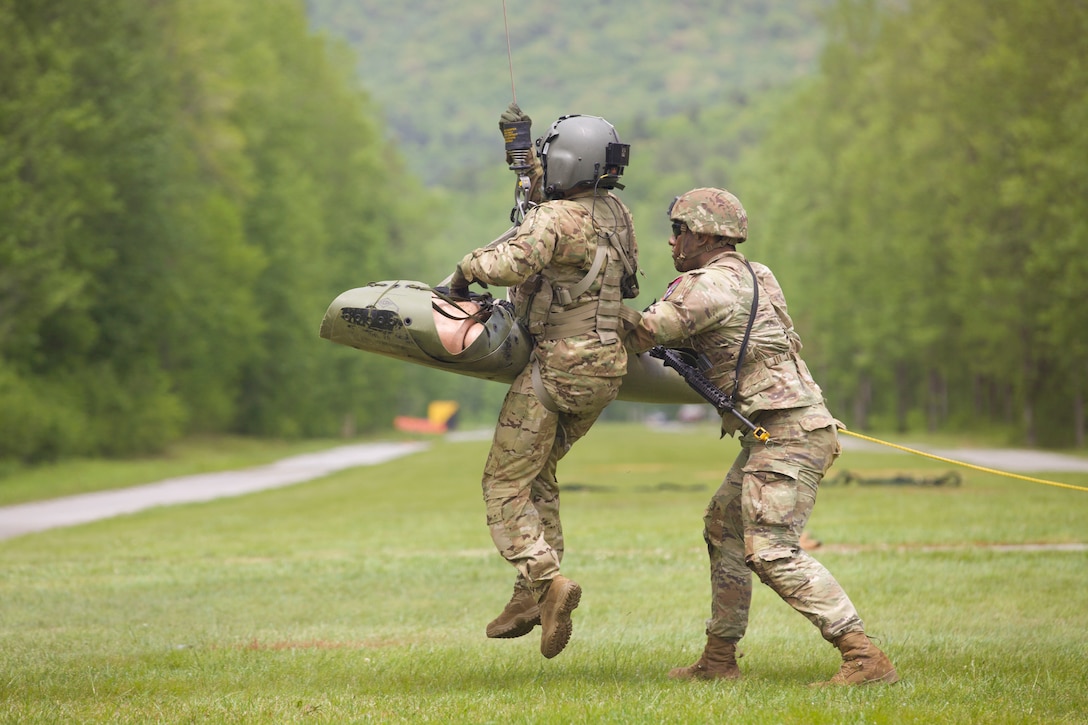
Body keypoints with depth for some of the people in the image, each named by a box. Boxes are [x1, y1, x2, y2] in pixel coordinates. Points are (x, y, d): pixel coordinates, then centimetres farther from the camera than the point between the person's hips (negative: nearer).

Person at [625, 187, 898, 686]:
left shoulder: (708, 285, -12)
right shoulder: (754, 276, 18)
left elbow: (644, 335, -6)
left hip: (787, 435, -11)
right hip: (773, 437, 11)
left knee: (772, 550, -15)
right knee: (724, 528, 18)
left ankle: (865, 658, -22)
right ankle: (719, 659, 23)